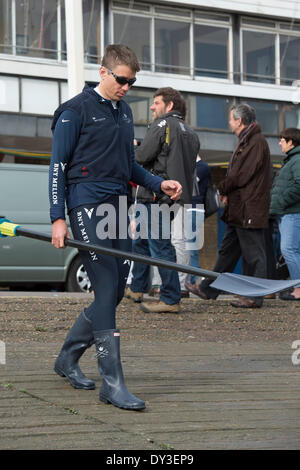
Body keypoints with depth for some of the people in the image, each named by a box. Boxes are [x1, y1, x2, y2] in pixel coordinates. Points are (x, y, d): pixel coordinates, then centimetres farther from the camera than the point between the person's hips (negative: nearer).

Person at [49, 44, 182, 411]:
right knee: (107, 291, -13)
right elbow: (58, 166, -5)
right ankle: (112, 382, -13)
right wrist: (58, 218, -12)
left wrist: (158, 184, 12)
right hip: (87, 206, -8)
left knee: (115, 291, 7)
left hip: (117, 208, 8)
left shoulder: (124, 112, 19)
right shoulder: (76, 110, -3)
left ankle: (68, 358, 25)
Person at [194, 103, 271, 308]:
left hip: (249, 210, -11)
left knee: (253, 254, -4)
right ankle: (209, 290, 22)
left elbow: (243, 176, -19)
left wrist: (223, 189, -4)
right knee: (227, 251, 15)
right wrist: (227, 193, 5)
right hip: (238, 210, 11)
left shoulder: (257, 142, -14)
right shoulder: (245, 141, 19)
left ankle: (254, 297, 1)